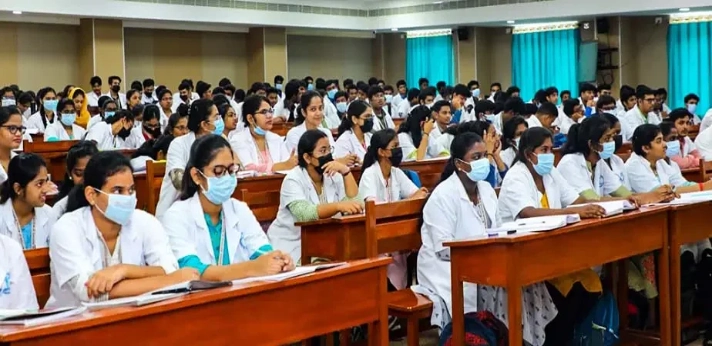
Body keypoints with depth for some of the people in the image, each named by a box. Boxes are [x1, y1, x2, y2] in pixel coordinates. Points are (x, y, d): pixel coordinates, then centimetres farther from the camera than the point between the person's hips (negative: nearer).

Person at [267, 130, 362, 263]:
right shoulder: (293, 180, -13)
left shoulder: (334, 176, 3)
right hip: (292, 245, -5)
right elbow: (305, 214, -30)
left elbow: (355, 204, -8)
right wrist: (338, 206, -44)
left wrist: (346, 171, -15)